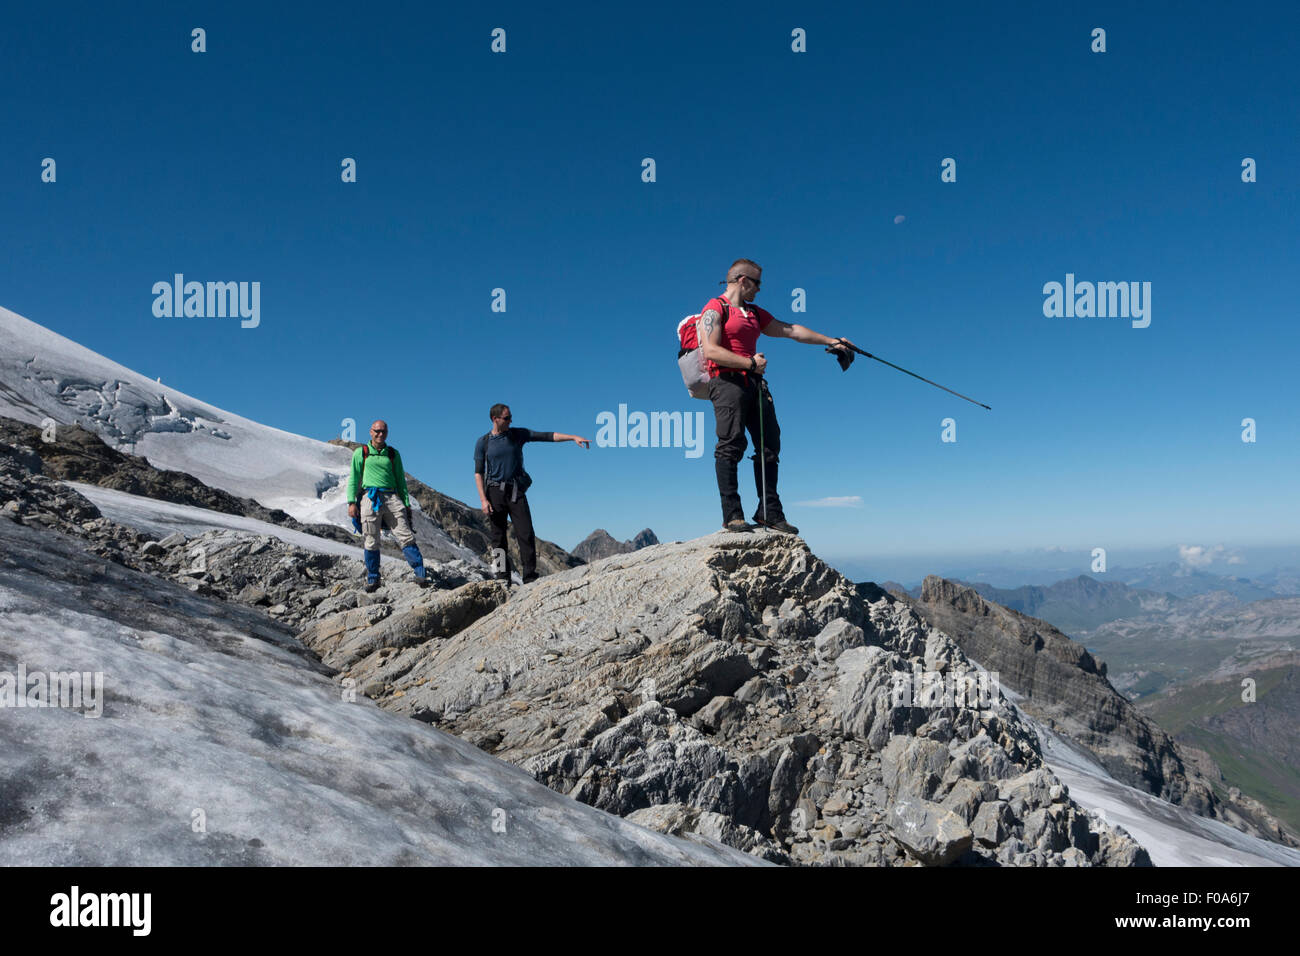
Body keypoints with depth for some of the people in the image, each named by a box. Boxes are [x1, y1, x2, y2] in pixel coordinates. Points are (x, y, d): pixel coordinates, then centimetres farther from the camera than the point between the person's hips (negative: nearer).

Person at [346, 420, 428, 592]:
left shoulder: (393, 454, 18)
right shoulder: (361, 453, 13)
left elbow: (400, 480, 20)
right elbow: (353, 479, 11)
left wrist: (407, 503, 12)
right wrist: (351, 502, -1)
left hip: (392, 497, 1)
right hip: (370, 498, -1)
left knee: (406, 537, -8)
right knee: (371, 541, -1)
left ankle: (421, 574, -11)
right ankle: (372, 579, 10)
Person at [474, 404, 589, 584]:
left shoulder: (518, 434, 7)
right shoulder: (483, 443, 4)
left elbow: (547, 436, 1)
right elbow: (478, 472, 2)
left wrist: (573, 437, -9)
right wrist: (483, 500, -8)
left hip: (516, 491, 1)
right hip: (495, 492, -1)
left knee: (526, 534, -8)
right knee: (498, 537, 0)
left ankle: (530, 578, -6)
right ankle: (502, 578, 7)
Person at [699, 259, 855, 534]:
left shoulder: (755, 313, 26)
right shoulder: (715, 309, 0)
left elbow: (790, 330, 27)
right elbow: (711, 351, -12)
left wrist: (830, 341, 25)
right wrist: (750, 363, -11)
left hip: (754, 383, 8)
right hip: (727, 381, -8)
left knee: (770, 446, 1)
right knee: (731, 445, -14)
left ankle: (769, 512, 6)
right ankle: (732, 515, -13)